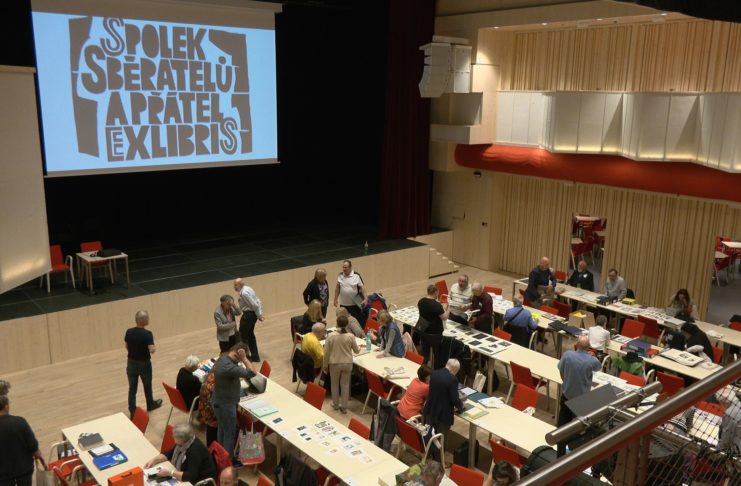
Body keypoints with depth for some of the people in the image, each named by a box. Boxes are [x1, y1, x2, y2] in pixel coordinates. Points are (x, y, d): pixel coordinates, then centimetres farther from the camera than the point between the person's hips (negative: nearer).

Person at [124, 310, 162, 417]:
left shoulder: (129, 332, -7)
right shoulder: (147, 334, -24)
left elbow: (127, 347, 5)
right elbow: (152, 350, -28)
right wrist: (153, 347, -7)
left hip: (131, 363, 3)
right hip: (144, 364, -3)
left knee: (132, 388, 11)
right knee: (147, 386, 19)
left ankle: (132, 411, 13)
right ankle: (150, 405, 38)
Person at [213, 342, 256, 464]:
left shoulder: (223, 357, -6)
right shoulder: (228, 367, -36)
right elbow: (252, 373, -37)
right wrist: (244, 358, -31)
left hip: (220, 401, 10)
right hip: (225, 404, -10)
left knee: (222, 429, 26)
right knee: (230, 433, 9)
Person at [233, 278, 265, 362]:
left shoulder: (244, 293, -22)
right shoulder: (247, 289, 9)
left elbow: (255, 305, -23)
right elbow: (258, 301, 11)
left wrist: (259, 316, -13)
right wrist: (260, 314, 9)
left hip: (248, 315, -10)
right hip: (252, 314, 10)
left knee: (243, 335, 4)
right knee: (250, 335, 21)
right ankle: (254, 356, 30)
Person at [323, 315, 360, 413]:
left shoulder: (331, 336, -16)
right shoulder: (350, 336, -14)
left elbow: (326, 352, -9)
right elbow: (356, 350, 1)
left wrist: (325, 365, 6)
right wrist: (359, 348, 26)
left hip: (334, 364, -1)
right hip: (347, 363, 1)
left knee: (335, 384, 20)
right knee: (345, 384, 15)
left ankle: (335, 404, 35)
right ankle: (344, 407, 22)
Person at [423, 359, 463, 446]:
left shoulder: (433, 374, -2)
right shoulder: (452, 379, -21)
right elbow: (454, 399, -19)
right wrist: (461, 405, 4)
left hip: (430, 410, 6)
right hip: (443, 413, -6)